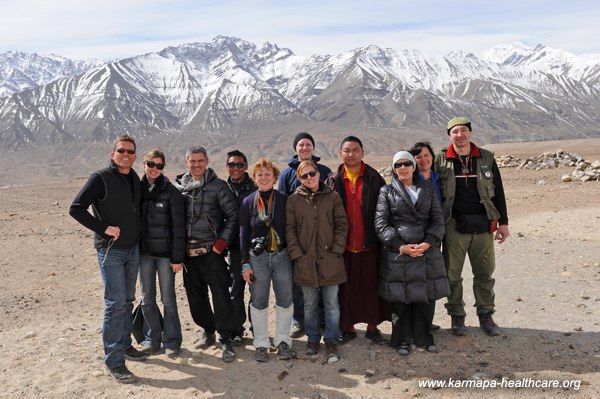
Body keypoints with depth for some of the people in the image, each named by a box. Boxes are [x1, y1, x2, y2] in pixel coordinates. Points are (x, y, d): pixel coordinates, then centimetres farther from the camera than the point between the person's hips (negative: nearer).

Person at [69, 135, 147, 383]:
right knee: (115, 303, -6)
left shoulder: (135, 179, 9)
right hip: (111, 250, -6)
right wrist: (103, 228, -19)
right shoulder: (101, 178, -11)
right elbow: (76, 208, -13)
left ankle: (125, 345, 29)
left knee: (127, 300, 15)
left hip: (133, 249, 7)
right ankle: (114, 361, 2)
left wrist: (138, 236, 9)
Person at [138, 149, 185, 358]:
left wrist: (177, 257, -11)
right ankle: (151, 338, 25)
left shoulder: (171, 192, -7)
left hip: (165, 252, -3)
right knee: (147, 299, 11)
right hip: (144, 252, 4)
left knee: (168, 299, 4)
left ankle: (171, 341, 16)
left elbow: (178, 227, -8)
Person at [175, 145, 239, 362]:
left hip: (211, 251, -4)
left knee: (221, 296, -5)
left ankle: (226, 340, 6)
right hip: (188, 252, 5)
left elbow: (233, 216, -4)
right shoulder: (179, 186, 9)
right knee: (195, 297, 13)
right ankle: (208, 331, 33)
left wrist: (223, 240, -11)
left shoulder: (218, 186, -3)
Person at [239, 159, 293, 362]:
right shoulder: (248, 202, 1)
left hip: (282, 256, 0)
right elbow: (243, 234, 3)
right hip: (257, 257, 0)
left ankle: (283, 341, 20)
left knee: (285, 301, 5)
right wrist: (245, 263, -1)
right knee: (258, 303, 6)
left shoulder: (284, 200, 0)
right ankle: (261, 343, 19)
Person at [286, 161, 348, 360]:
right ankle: (312, 339, 29)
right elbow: (290, 230, 1)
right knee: (310, 304, 13)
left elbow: (342, 225, 2)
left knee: (331, 303, 8)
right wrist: (297, 254, -6)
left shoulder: (333, 197, 3)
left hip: (330, 260, 0)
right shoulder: (293, 200, 3)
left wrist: (336, 250, -7)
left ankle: (331, 340, 21)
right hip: (305, 261, 0)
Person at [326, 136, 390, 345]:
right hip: (343, 246, 0)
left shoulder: (374, 179, 3)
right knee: (346, 288, 7)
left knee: (371, 286, 7)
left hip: (369, 244, 0)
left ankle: (372, 327, 21)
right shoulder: (333, 180, 4)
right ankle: (348, 327, 21)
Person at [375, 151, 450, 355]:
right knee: (401, 298, 1)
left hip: (427, 251, 2)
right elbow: (381, 223, -3)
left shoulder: (427, 189, 13)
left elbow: (438, 218, 6)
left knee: (426, 296, 6)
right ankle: (403, 340, 17)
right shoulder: (387, 192, 5)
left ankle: (424, 336, 24)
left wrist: (428, 243, -9)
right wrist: (401, 246, -13)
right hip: (398, 253, -2)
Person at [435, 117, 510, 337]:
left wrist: (503, 222, 6)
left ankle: (486, 315, 23)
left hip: (483, 225, 2)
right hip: (454, 225, -2)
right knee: (453, 274, 5)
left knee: (485, 273, 9)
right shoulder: (441, 160, 0)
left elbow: (498, 192, 10)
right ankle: (457, 316, 19)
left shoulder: (486, 158, 6)